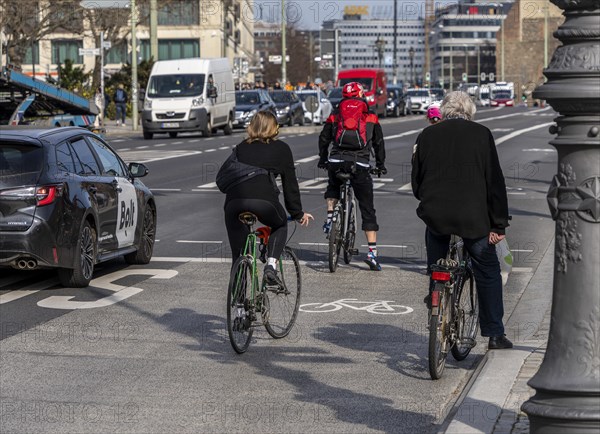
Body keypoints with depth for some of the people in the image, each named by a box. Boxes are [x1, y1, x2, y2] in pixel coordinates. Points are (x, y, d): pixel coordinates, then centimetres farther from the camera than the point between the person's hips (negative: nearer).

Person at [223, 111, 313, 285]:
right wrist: (298, 213, 27)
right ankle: (271, 265, 8)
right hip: (264, 201, -2)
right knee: (280, 225, 28)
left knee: (238, 251, 18)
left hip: (234, 203, 2)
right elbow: (290, 183, 19)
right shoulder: (281, 148, 19)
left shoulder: (240, 148, 28)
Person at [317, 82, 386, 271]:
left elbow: (324, 139, 17)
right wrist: (381, 165, 32)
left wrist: (323, 160, 32)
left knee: (333, 187, 36)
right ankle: (372, 252, -2)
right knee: (368, 210, 3)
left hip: (336, 162, 1)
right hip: (360, 166, -1)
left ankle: (330, 216, 14)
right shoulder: (371, 117, 14)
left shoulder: (335, 115, 15)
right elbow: (379, 143, 19)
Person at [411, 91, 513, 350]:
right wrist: (498, 224, 2)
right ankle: (495, 334, 12)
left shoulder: (427, 135, 7)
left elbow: (416, 180, 12)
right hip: (473, 217, -2)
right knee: (488, 273, 12)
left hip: (434, 213, 2)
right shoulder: (481, 134, 1)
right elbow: (495, 181, -1)